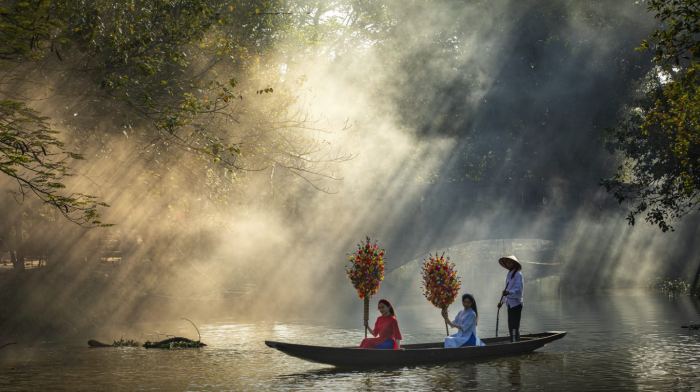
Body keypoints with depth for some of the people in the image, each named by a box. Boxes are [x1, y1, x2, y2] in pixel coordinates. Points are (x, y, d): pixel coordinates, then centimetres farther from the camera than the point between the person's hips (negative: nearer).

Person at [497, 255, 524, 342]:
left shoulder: (518, 274, -9)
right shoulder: (509, 274, 17)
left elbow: (518, 290, -19)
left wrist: (509, 292, -35)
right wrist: (502, 301, 18)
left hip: (516, 303, -9)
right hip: (510, 304, 9)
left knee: (514, 327, -11)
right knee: (510, 327, 11)